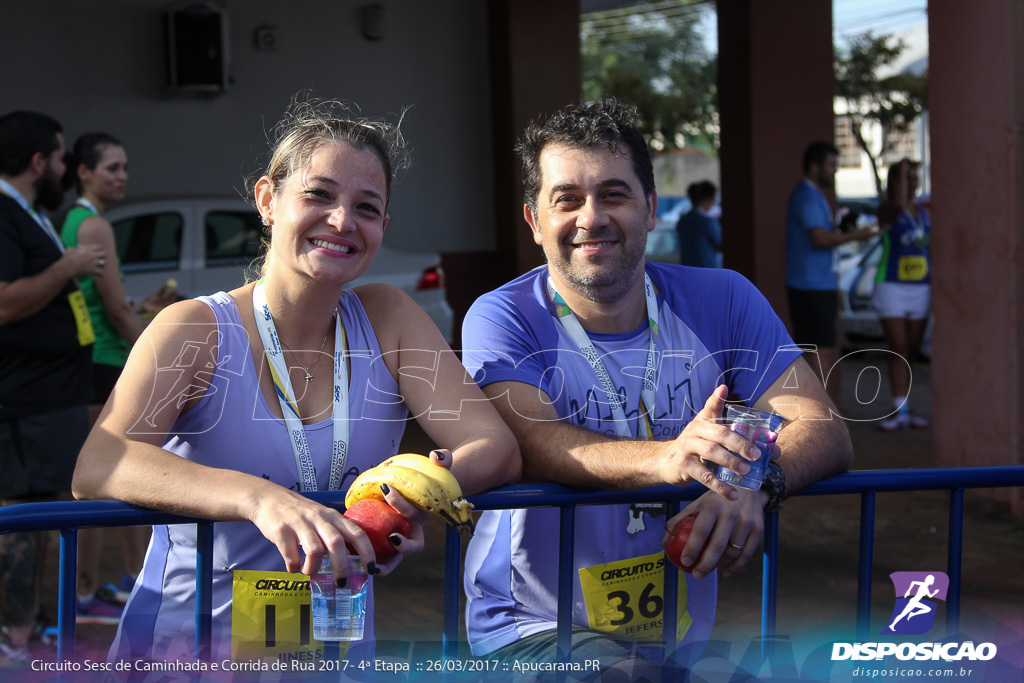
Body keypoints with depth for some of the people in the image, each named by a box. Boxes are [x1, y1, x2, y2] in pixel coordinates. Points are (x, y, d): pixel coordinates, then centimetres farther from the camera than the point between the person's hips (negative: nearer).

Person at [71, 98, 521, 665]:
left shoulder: (387, 320, 6)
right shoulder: (195, 330, -4)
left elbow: (497, 447, 0)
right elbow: (96, 468, -19)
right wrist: (259, 496, -36)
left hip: (339, 654, 3)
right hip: (185, 649, -2)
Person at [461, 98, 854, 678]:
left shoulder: (721, 301, 3)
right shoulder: (503, 319, -6)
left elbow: (825, 433, -5)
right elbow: (532, 443, -24)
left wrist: (755, 482, -28)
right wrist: (665, 459, -42)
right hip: (536, 631, -5)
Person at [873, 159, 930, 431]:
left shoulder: (923, 211, 10)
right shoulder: (886, 210, -9)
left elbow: (931, 250, 15)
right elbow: (899, 203, -32)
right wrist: (901, 169, -21)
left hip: (920, 289, 5)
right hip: (891, 288, -5)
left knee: (911, 351, 9)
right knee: (898, 350, -10)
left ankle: (903, 407, 17)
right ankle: (900, 413, -8)